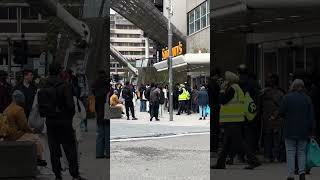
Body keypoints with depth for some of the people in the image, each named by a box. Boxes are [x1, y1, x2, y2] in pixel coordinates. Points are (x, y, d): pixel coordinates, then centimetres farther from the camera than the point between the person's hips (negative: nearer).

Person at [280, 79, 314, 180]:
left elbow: (281, 113, -5)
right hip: (303, 131, 2)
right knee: (302, 152, 12)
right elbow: (311, 116, 1)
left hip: (290, 130, -2)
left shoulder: (287, 97, -7)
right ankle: (302, 172, -1)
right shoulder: (307, 99, 0)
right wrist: (310, 131, 7)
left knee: (290, 152, 3)